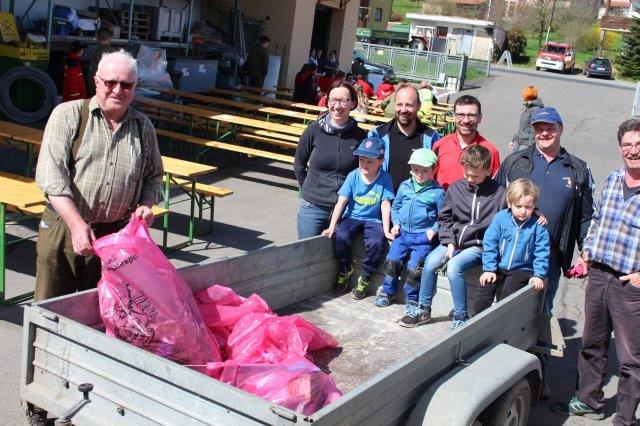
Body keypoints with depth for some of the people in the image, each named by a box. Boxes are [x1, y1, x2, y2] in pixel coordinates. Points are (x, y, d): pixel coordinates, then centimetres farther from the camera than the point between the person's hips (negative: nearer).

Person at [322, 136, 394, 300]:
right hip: (352, 217, 1)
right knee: (340, 236, -28)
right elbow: (341, 202, -10)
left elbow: (385, 205, -11)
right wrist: (332, 226, -16)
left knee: (377, 242, -29)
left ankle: (365, 278, -4)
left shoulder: (385, 178, -10)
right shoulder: (353, 176, -7)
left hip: (373, 220, -1)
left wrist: (386, 231, -16)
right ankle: (345, 269, 3)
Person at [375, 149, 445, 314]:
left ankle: (412, 299, 7)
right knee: (392, 260, -8)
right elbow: (395, 207, 18)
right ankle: (388, 291, 14)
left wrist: (433, 230, -10)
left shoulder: (437, 192, -4)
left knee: (414, 267, -14)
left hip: (423, 236, -4)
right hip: (403, 232, 4)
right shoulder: (405, 186, 7)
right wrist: (396, 224, 5)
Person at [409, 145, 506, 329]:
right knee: (430, 262, -20)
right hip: (455, 242, 4)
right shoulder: (455, 188, 5)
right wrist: (449, 241, -2)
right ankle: (423, 310, 0)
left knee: (454, 266, -29)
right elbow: (444, 218, 10)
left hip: (479, 246, -4)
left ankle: (460, 318, -12)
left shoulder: (499, 193, -6)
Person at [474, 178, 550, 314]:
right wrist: (489, 269, -8)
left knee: (507, 295, -20)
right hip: (498, 266, 2)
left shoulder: (538, 225, -10)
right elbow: (489, 244, -5)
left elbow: (541, 252, -6)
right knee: (482, 293, -8)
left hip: (522, 269, -2)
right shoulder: (500, 218, -7)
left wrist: (538, 275, -14)